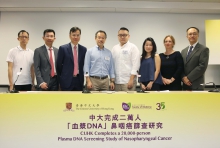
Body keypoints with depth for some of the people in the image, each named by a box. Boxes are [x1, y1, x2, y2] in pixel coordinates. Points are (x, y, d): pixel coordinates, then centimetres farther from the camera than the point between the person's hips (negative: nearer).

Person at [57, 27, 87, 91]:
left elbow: (84, 65, 11)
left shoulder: (83, 49, 7)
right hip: (67, 81, -3)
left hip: (79, 81, 3)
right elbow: (59, 65, 1)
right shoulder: (63, 48, -2)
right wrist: (61, 79, 2)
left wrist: (82, 78, 4)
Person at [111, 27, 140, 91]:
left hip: (128, 81, -4)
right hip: (116, 81, 4)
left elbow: (135, 65, -8)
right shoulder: (114, 48, 12)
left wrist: (131, 80, -15)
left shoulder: (133, 47, -1)